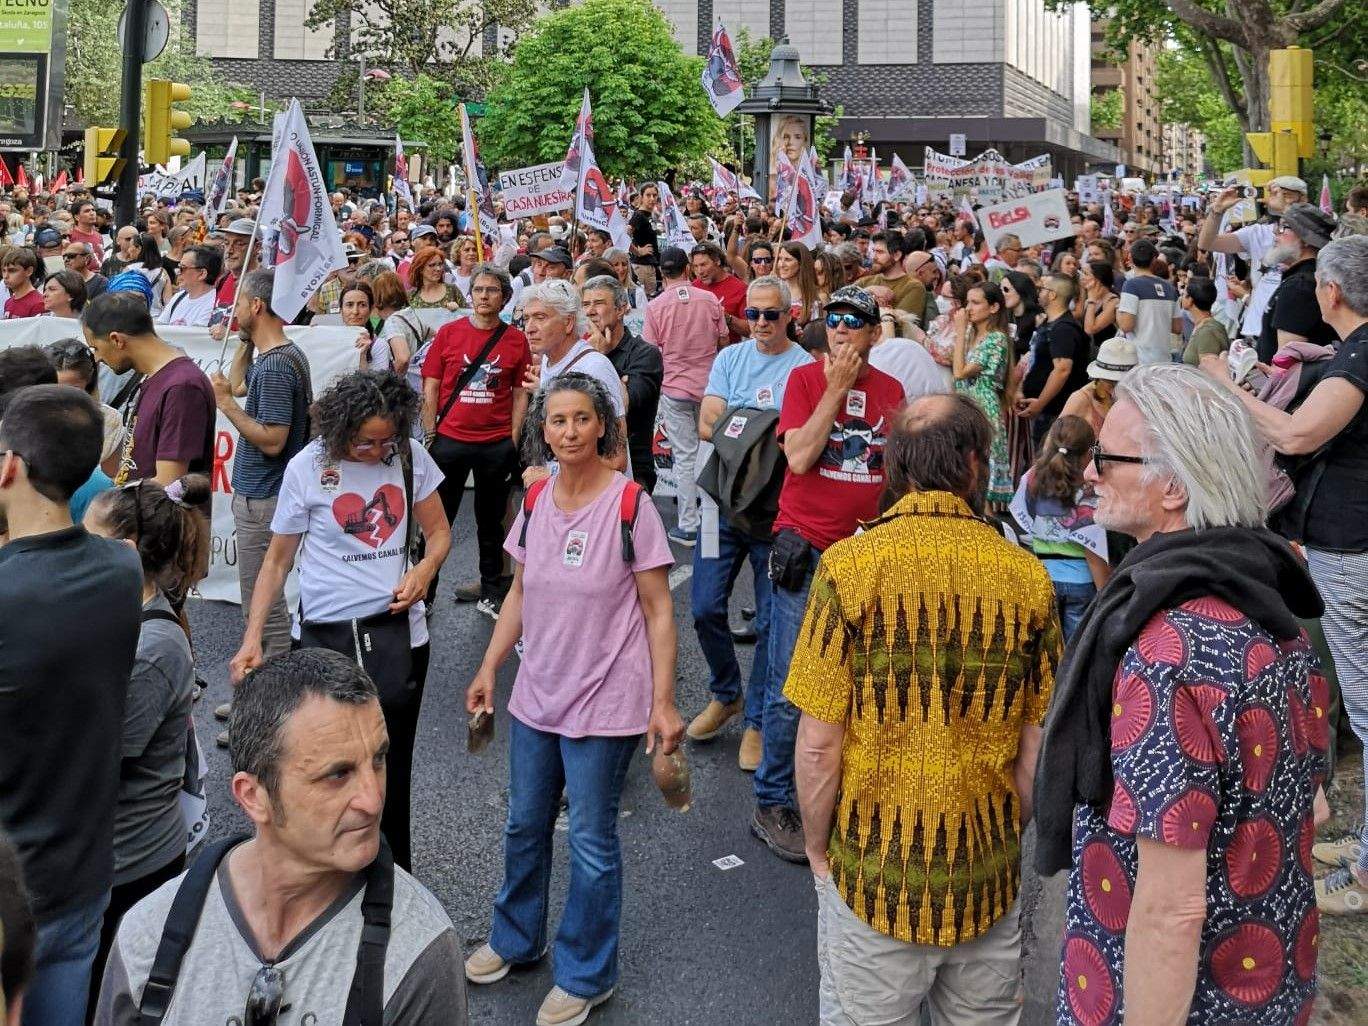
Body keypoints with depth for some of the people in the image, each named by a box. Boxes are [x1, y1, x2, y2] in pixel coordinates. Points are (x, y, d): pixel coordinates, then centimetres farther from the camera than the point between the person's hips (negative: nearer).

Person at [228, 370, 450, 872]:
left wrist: (424, 570, -10)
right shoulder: (308, 467, -4)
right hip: (325, 637, -1)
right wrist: (252, 639, -4)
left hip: (397, 633, 1)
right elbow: (277, 560, 3)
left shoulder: (410, 457, 1)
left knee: (390, 773, 7)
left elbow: (439, 533, 12)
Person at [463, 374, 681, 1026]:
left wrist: (663, 702, -13)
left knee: (591, 843, 4)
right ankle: (516, 940, 41)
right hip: (536, 696, 6)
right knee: (524, 826, 19)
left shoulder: (630, 505, -13)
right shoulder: (536, 502, 2)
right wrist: (489, 668, 10)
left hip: (604, 703, -5)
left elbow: (658, 611, -10)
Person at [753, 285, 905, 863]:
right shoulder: (805, 378, -2)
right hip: (806, 549, -4)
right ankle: (772, 805, 10)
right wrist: (837, 388, -13)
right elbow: (798, 457, -15)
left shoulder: (891, 390, 8)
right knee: (791, 685, -3)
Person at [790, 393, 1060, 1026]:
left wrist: (818, 847, 2)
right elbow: (1040, 747, -1)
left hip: (873, 872, -2)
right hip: (989, 879, 3)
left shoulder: (850, 567, -14)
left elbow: (819, 743, -14)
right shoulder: (1027, 577, -6)